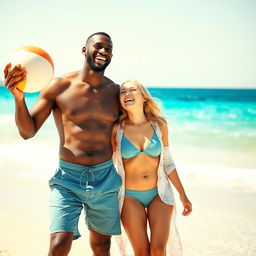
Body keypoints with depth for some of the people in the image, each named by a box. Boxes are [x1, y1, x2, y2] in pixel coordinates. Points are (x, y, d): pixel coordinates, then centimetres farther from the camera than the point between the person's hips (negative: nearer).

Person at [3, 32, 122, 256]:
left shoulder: (116, 92, 5)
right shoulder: (60, 86, -5)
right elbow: (28, 132, -6)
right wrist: (18, 97, -22)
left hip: (105, 179, 4)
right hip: (68, 178, -3)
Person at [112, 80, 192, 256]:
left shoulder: (159, 125, -1)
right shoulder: (117, 129, -6)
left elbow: (167, 163, 7)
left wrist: (183, 195, 8)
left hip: (159, 195, 1)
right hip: (130, 197, -1)